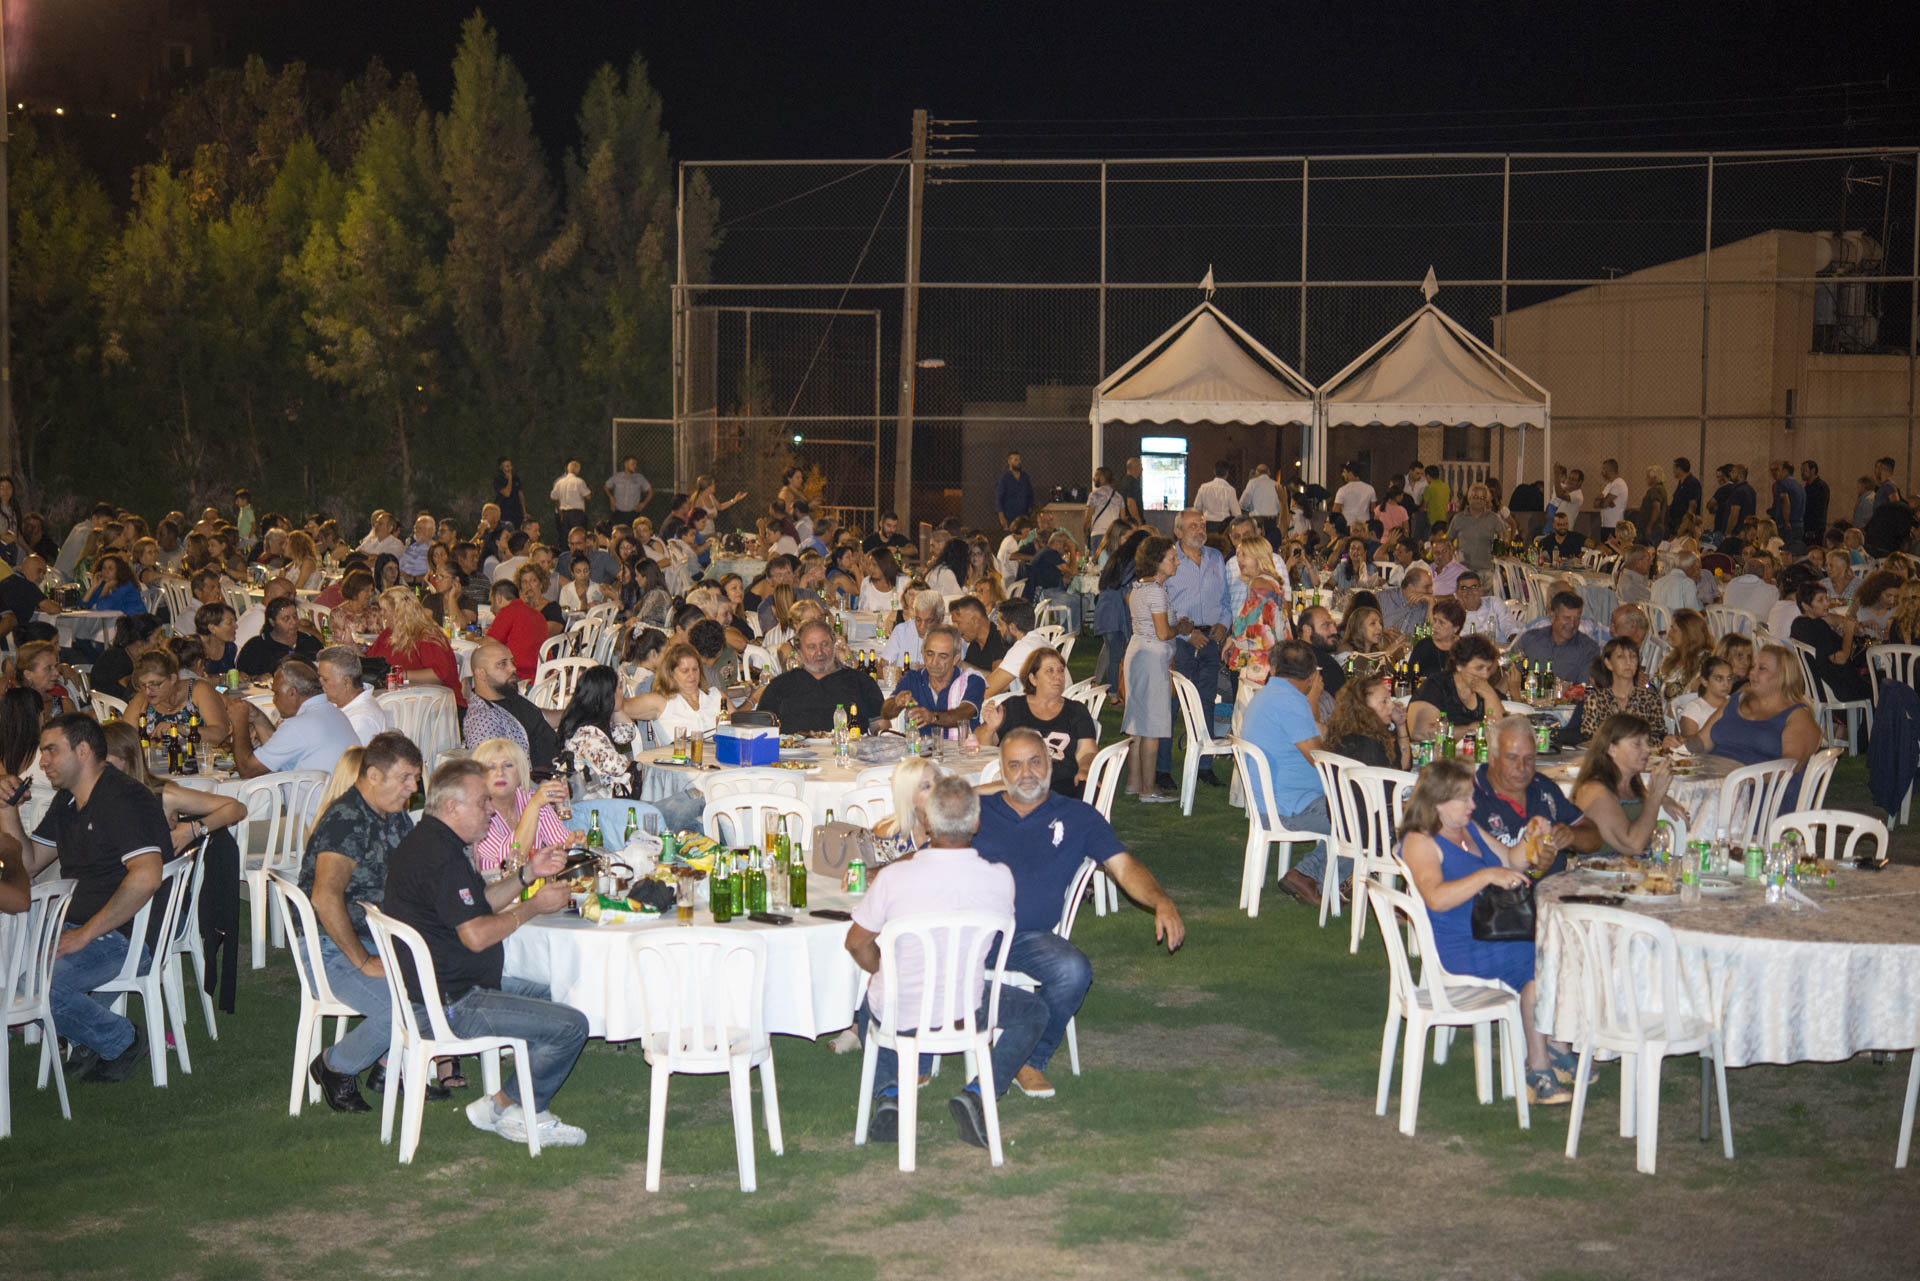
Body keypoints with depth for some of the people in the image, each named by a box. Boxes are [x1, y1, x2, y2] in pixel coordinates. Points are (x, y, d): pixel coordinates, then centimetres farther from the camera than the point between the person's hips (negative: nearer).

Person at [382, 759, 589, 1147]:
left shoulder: (426, 842, 14)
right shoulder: (441, 856, -21)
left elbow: (480, 903, 21)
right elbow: (476, 935, -25)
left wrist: (528, 874, 9)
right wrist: (533, 906, -12)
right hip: (452, 1005, -12)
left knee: (550, 995, 23)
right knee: (571, 1025, -16)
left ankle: (504, 1103, 18)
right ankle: (507, 1110, 2)